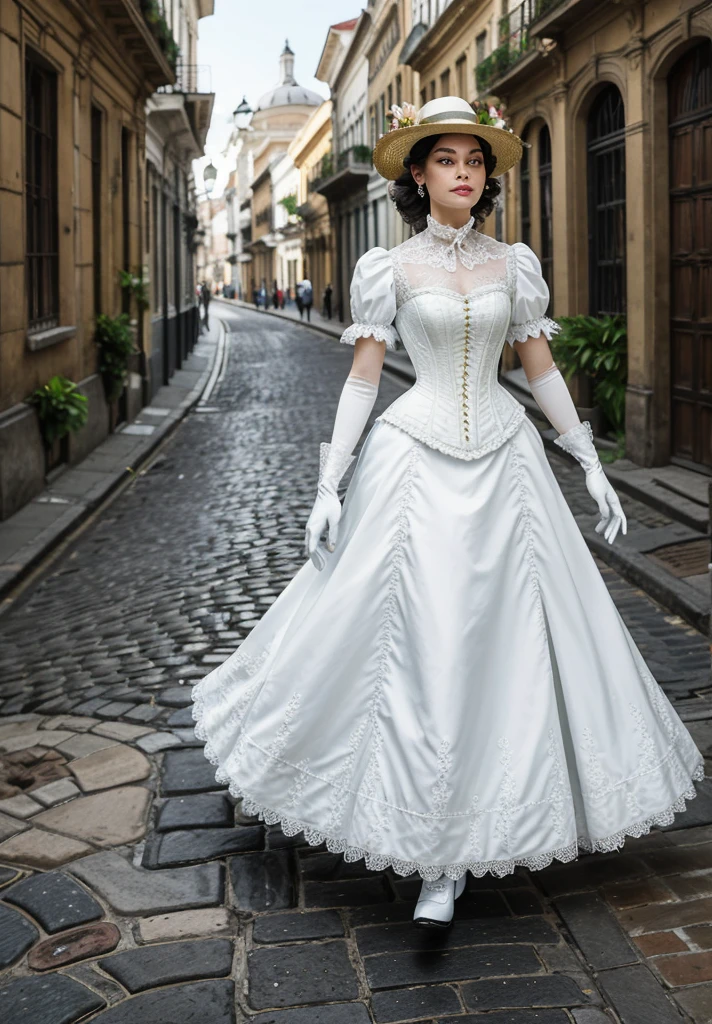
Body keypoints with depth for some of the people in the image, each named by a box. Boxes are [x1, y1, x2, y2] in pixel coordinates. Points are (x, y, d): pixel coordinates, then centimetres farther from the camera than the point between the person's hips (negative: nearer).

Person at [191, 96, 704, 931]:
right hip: (415, 461, -2)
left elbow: (541, 368, 11)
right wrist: (327, 487, -3)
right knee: (423, 640, -6)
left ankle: (452, 857, 12)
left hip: (504, 461, 3)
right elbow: (363, 376, 1)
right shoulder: (390, 268, 2)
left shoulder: (513, 264, 8)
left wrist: (592, 467, 9)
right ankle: (439, 855, 6)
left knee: (504, 640, 1)